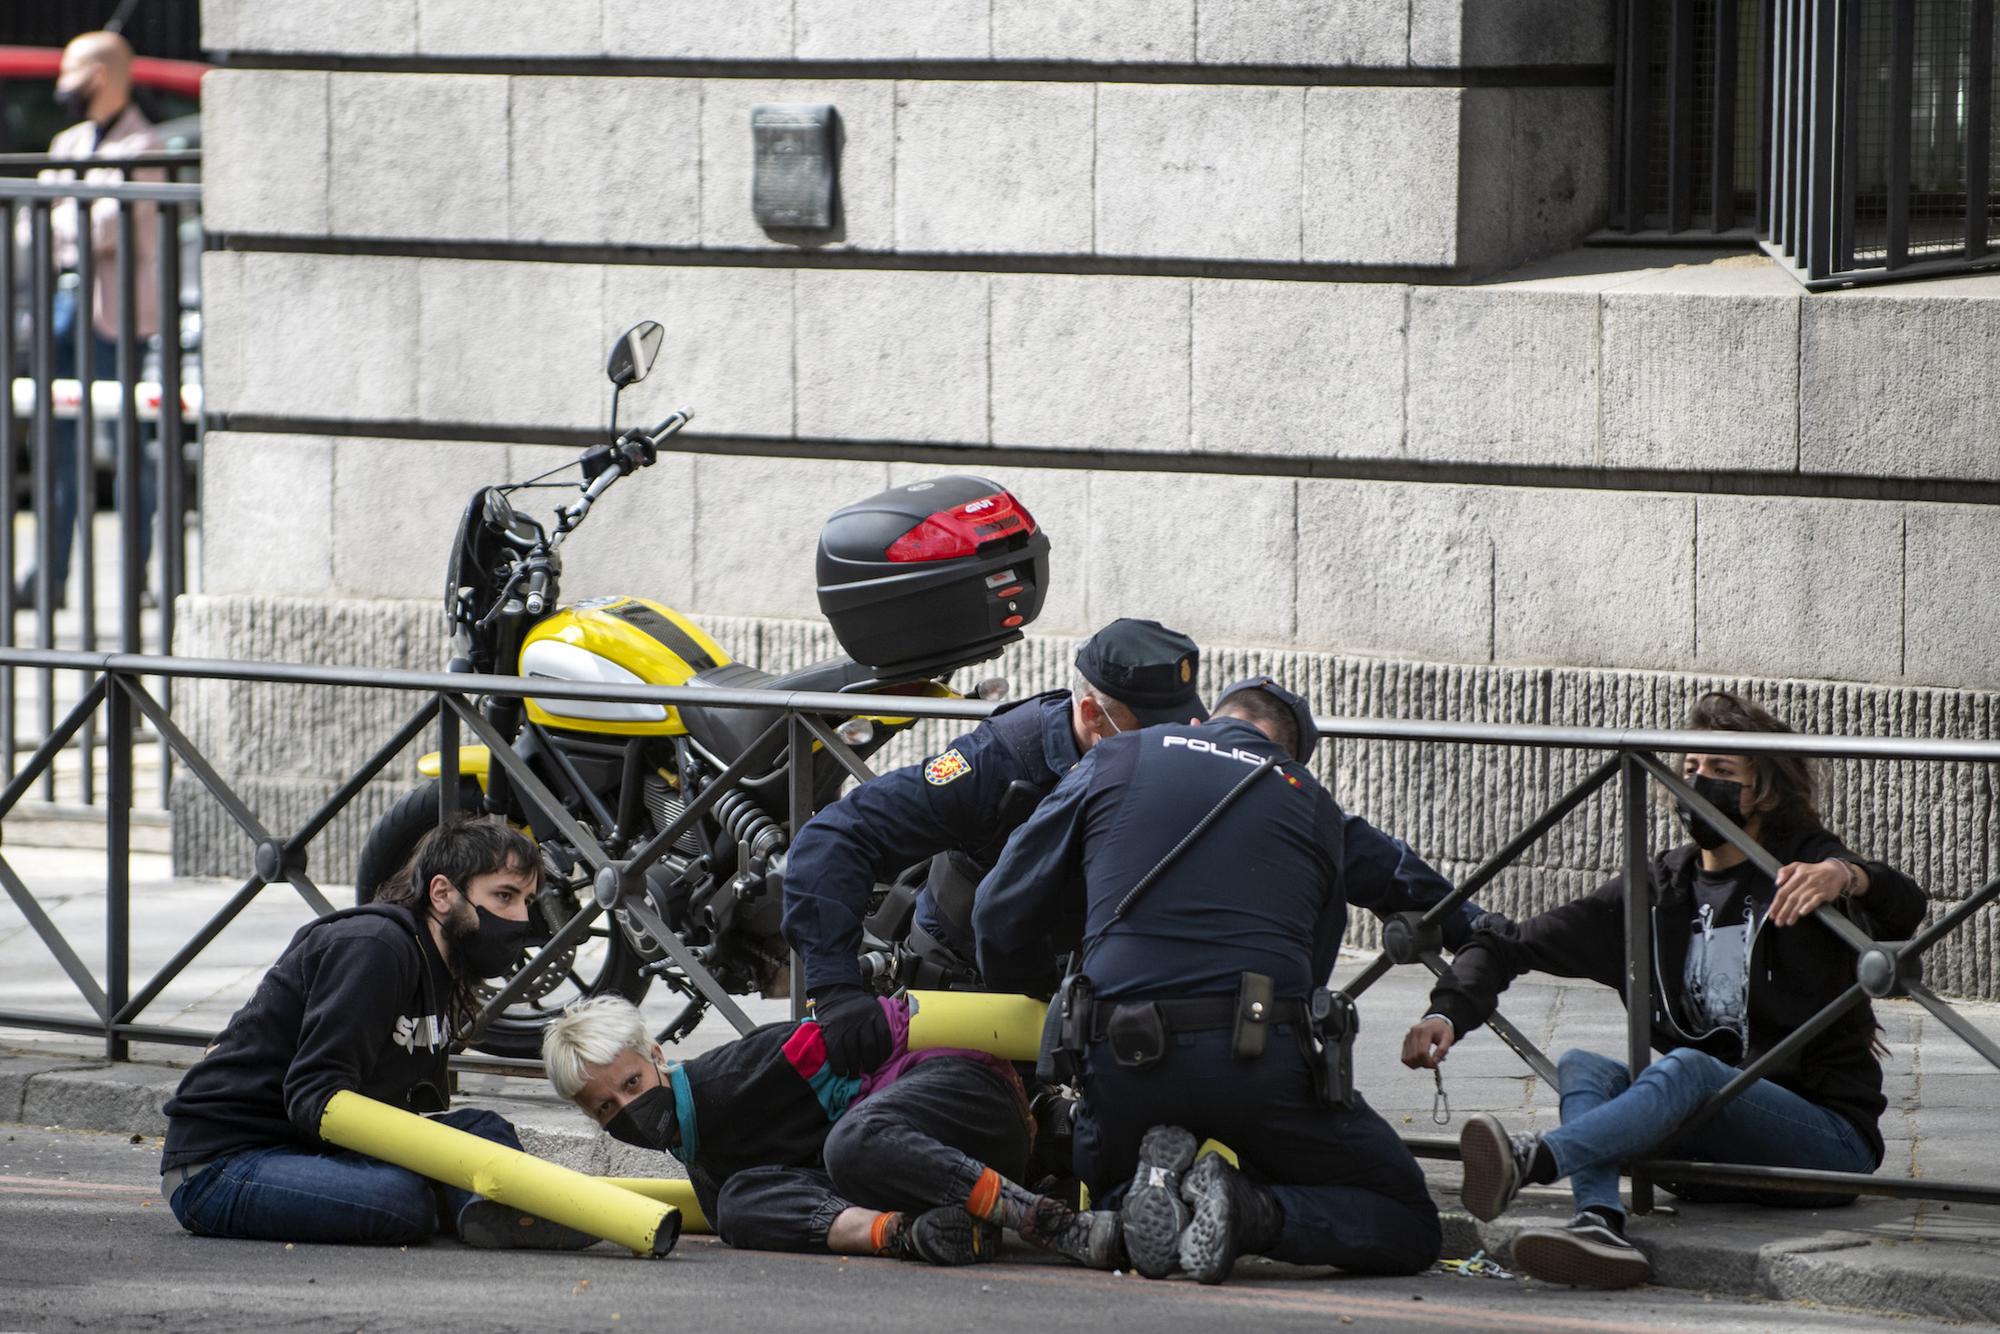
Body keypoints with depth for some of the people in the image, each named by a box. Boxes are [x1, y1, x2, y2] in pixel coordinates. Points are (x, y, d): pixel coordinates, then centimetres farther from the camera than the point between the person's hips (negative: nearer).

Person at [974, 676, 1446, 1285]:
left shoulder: (1112, 762, 15)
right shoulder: (1315, 807, 16)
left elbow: (1003, 913, 15)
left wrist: (1032, 1005, 34)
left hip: (1124, 1056, 2)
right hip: (1259, 1055, -2)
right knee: (1407, 1225, 11)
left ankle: (1151, 1185, -6)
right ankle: (1254, 1211, -18)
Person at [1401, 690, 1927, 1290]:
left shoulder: (1806, 867, -1)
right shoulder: (1661, 889, 13)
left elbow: (1905, 909, -22)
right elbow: (1514, 944, 11)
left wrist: (1847, 876, -45)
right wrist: (1449, 1011, -9)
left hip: (1828, 1139, -5)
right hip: (1711, 1152, 5)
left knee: (1686, 1069, -32)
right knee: (1583, 1067, -19)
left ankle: (1532, 1161, -56)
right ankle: (1600, 1224, -48)